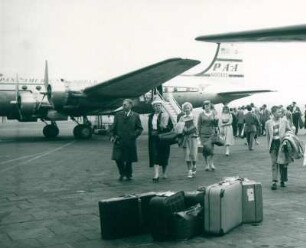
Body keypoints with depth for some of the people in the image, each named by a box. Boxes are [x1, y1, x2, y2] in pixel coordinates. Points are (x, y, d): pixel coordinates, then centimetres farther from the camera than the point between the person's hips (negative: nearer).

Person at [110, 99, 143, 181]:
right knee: (118, 158, -4)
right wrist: (112, 136, -2)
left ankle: (128, 175, 26)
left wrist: (134, 135, -7)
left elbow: (139, 128, 6)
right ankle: (122, 173, 20)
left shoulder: (135, 116, 4)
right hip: (119, 141, 1)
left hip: (130, 142, -1)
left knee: (129, 160, 5)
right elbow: (113, 127, 10)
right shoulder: (118, 115, 8)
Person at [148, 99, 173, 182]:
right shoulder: (151, 116, 10)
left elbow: (171, 126, -4)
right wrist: (151, 133, 4)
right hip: (154, 139, 2)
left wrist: (164, 128, -20)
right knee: (155, 156, -7)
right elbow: (149, 127, 15)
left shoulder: (165, 115, -2)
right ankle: (156, 174, -10)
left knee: (164, 156, 7)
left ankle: (164, 173, 22)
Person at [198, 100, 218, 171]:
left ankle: (210, 164, 2)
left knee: (211, 148, -5)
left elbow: (216, 124, 8)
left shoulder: (213, 113, 5)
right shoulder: (201, 114, 1)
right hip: (204, 134, -1)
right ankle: (207, 164, 6)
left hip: (211, 134, 1)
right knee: (206, 148, -4)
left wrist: (216, 119, -12)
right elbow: (199, 125, 4)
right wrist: (199, 134, 1)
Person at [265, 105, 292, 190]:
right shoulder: (268, 123, 2)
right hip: (273, 144, -1)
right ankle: (274, 182, -1)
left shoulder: (284, 121, 2)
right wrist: (269, 146, 5)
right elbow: (268, 136, 8)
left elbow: (290, 132, 9)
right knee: (274, 163, -2)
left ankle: (282, 181, 20)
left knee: (283, 163, 7)